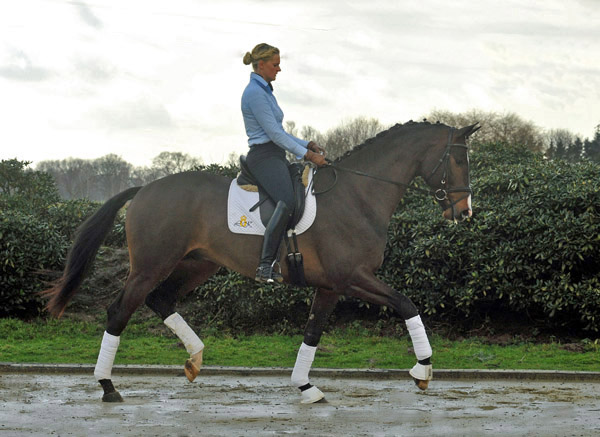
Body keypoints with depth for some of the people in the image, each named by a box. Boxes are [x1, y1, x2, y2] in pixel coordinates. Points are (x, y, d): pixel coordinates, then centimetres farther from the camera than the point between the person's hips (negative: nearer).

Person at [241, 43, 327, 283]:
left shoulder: (265, 91, 20)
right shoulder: (255, 93, -12)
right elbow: (274, 133, -16)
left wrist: (307, 145, 14)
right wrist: (306, 154, -14)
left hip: (276, 156, 11)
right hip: (264, 157, -11)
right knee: (287, 202, -30)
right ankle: (266, 267, -34)